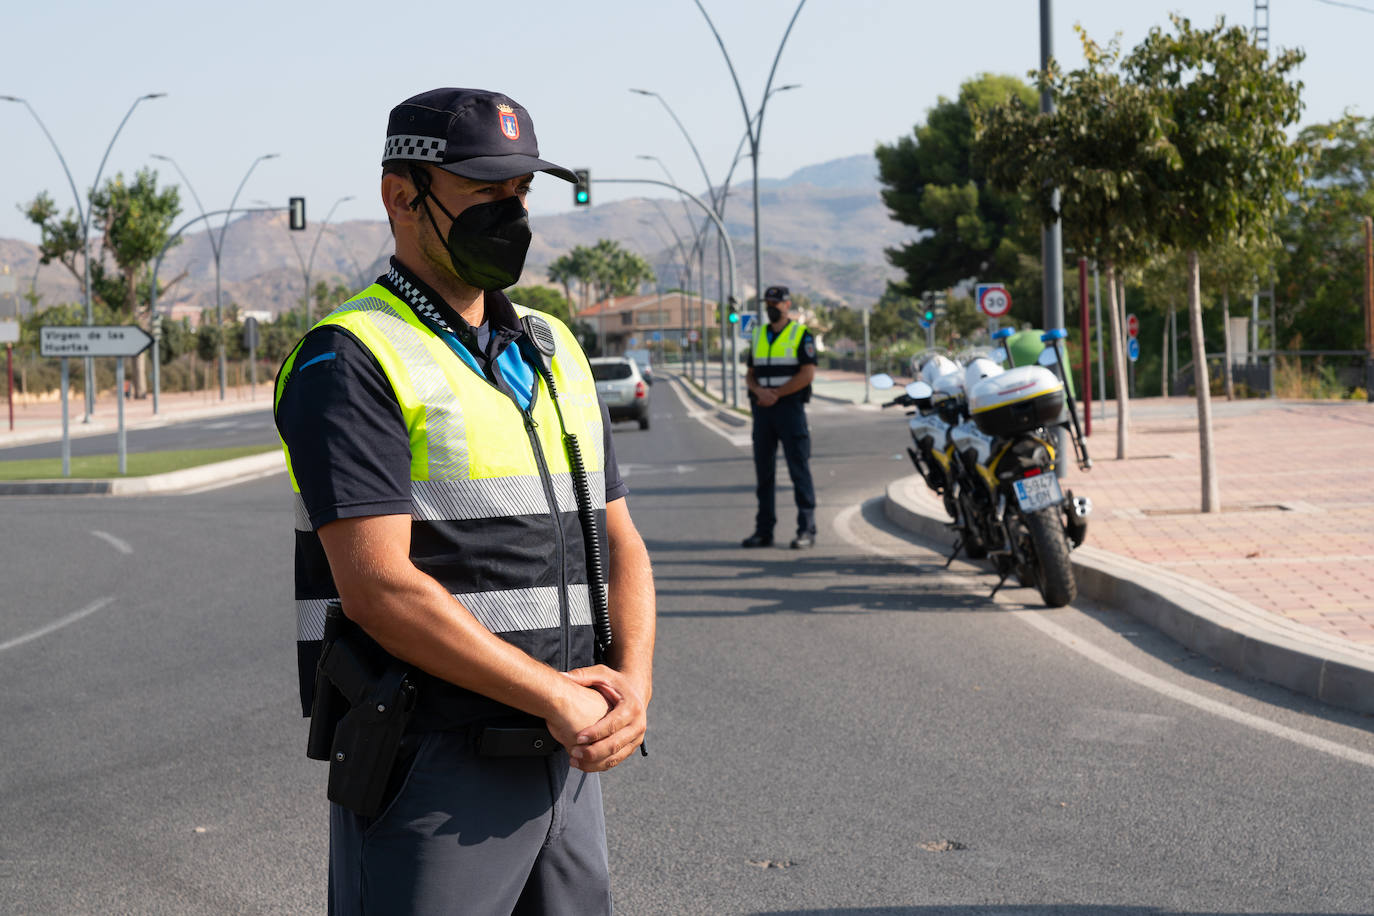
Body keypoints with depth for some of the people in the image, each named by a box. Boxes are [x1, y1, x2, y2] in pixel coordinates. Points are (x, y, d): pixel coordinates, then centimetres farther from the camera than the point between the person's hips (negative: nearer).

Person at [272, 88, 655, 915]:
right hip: (432, 776, -7)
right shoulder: (350, 360, -9)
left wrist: (633, 684, -4)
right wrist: (558, 698, -16)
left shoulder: (552, 349, 14)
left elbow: (620, 545, 15)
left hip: (567, 760, 7)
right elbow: (378, 586, -18)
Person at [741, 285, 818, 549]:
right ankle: (764, 530, 10)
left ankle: (806, 530, -4)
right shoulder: (758, 336, 16)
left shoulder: (801, 335, -1)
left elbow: (808, 373, -9)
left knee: (799, 469, -6)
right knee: (763, 472, 6)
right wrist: (760, 391, -9)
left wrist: (776, 394, -12)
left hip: (790, 407, -5)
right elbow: (750, 374, 13)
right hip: (762, 409, 5)